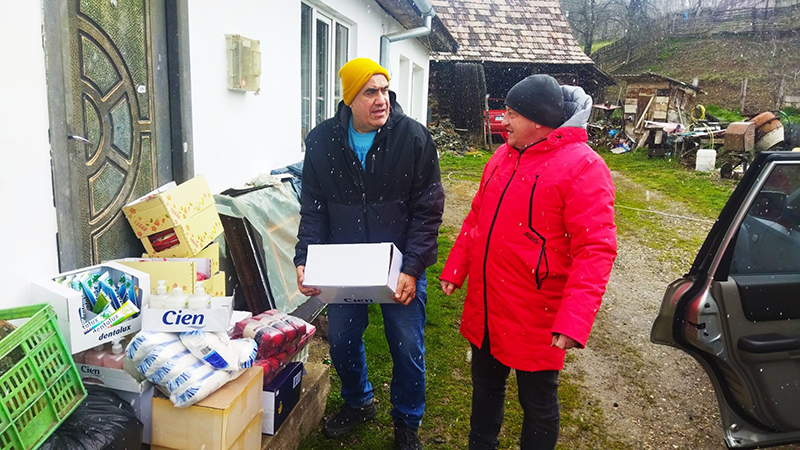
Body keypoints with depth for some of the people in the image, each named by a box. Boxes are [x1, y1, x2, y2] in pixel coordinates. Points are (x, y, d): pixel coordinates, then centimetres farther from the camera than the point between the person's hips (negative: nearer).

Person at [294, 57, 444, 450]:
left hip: (401, 265, -2)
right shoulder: (322, 141, -5)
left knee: (408, 348, 7)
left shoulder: (414, 137, -13)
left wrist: (412, 269, -18)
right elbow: (313, 210, -1)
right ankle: (357, 403, 46)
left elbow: (428, 210, -12)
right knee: (341, 341, 16)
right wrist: (304, 260, -13)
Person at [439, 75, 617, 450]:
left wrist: (574, 320, -28)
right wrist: (455, 269, 12)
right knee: (485, 387, 23)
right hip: (485, 309, 7)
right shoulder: (503, 156, 7)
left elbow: (595, 251, -21)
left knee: (538, 404, 15)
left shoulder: (582, 167, -16)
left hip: (535, 320, -6)